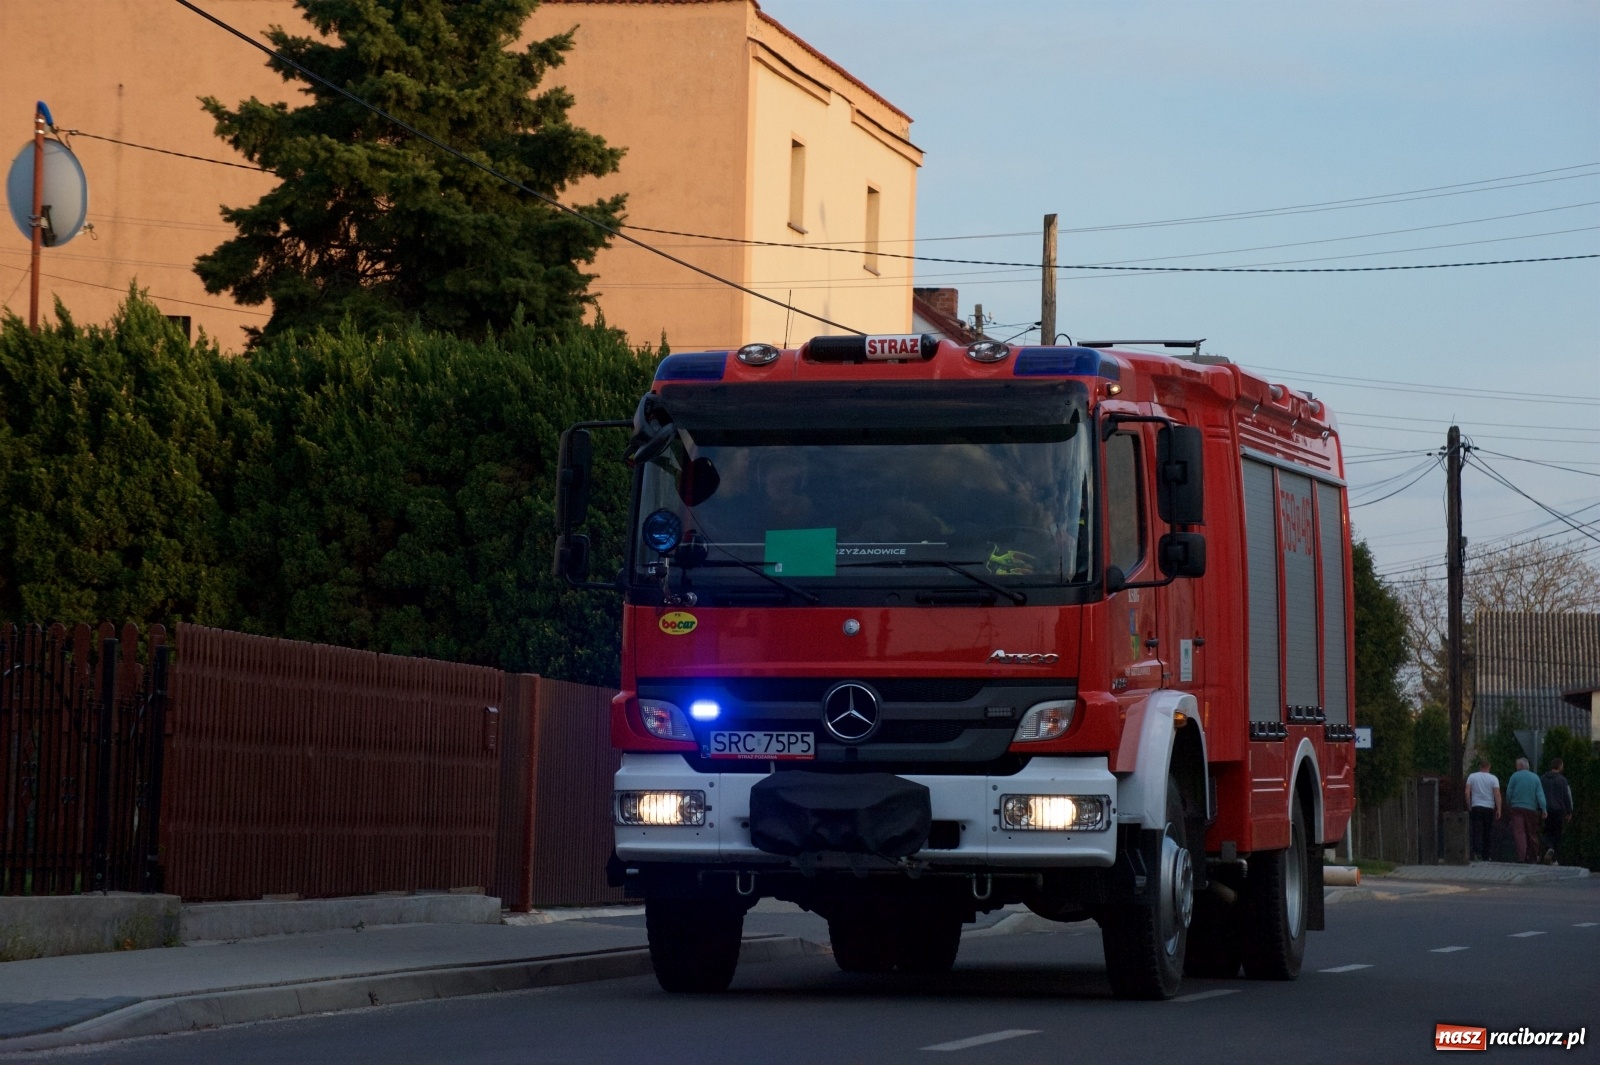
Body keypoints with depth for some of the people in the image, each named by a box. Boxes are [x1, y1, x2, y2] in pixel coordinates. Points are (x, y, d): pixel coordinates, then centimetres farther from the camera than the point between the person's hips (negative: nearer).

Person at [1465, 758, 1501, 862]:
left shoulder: (1472, 777, 3)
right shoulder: (1493, 779, 0)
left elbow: (1467, 792, -2)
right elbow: (1497, 794, -7)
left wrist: (1469, 806, 5)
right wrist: (1498, 810, -5)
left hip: (1476, 807, 0)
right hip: (1489, 808, 0)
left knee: (1477, 831, -5)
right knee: (1486, 833, 9)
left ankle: (1477, 851, -27)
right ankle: (1485, 856, 13)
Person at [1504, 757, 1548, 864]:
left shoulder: (1515, 776, -1)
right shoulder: (1535, 778, 6)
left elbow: (1509, 793, 1)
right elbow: (1540, 795, -1)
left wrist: (1509, 805, 16)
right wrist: (1543, 809, -4)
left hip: (1517, 808, -3)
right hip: (1531, 809, 3)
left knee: (1519, 833, -8)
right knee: (1532, 834, 13)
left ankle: (1521, 857, -22)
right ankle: (1533, 857, 20)